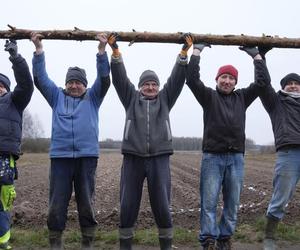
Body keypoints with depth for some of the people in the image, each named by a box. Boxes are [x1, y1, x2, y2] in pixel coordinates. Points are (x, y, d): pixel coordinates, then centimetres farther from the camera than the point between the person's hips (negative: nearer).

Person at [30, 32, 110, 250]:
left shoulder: (93, 97, 12)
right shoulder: (57, 96, 14)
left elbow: (104, 79, 0)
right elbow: (40, 78, 7)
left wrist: (102, 50, -10)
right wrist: (39, 49, -2)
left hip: (87, 156, -1)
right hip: (60, 156, 1)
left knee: (86, 202, 7)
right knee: (57, 203, 3)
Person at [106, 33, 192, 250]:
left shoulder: (165, 99, 14)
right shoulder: (131, 98, 13)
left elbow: (177, 77, 5)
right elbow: (120, 77, 4)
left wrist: (184, 51, -3)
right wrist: (115, 50, -5)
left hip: (159, 159, 0)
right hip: (133, 158, 0)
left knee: (162, 205, 2)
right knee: (128, 205, 4)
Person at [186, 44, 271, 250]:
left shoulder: (242, 97, 15)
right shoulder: (209, 96, 7)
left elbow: (263, 80, 13)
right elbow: (192, 78, -4)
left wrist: (255, 54, 16)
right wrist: (197, 50, 0)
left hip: (236, 158, 3)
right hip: (212, 157, -3)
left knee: (233, 203, 8)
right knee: (209, 202, -3)